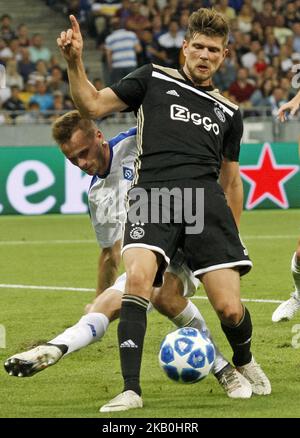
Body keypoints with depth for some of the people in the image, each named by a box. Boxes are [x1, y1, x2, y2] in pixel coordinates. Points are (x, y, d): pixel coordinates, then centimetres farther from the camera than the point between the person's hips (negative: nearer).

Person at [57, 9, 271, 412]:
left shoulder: (228, 113, 23)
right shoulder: (154, 79, 16)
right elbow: (92, 106, 11)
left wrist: (231, 237, 24)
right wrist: (74, 62, -4)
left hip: (206, 199, 2)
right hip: (152, 194, -2)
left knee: (230, 310, -9)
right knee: (138, 277, -30)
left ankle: (245, 362, 27)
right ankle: (131, 390, -25)